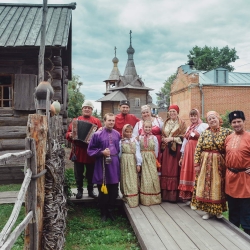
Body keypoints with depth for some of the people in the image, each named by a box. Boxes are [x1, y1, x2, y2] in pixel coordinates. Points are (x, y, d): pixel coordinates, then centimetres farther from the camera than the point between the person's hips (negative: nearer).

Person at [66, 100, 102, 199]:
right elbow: (68, 132, 6)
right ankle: (79, 190, 23)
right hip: (78, 151, 0)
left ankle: (90, 190, 24)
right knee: (78, 173, 9)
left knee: (91, 173, 10)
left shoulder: (97, 121, 7)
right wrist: (70, 135, -15)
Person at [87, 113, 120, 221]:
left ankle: (111, 211, 27)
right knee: (103, 192, 8)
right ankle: (103, 213, 23)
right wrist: (102, 152, -16)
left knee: (113, 191, 11)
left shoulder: (117, 134, 7)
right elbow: (90, 150, -5)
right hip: (102, 166, -4)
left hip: (114, 166, 4)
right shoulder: (97, 134, -6)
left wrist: (116, 155, 4)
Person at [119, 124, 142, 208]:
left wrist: (138, 164, -7)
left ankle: (134, 201, 5)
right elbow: (119, 153, 6)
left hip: (133, 162, -1)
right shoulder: (121, 141, 3)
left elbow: (137, 152, -3)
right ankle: (126, 198, 17)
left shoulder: (135, 140, 0)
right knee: (126, 180, 6)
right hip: (124, 162, 1)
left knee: (133, 180, 0)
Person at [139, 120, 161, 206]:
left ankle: (154, 198, 13)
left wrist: (154, 159, 4)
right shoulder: (140, 137, 1)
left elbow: (156, 150, 4)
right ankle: (145, 199, 10)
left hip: (152, 160, 0)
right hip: (143, 160, 0)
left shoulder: (154, 138, 0)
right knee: (145, 178, 2)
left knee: (153, 177, 1)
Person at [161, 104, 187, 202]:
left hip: (176, 150, -5)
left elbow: (183, 137, -6)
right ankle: (165, 194, 9)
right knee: (165, 170, 3)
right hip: (166, 149, 5)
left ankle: (174, 195, 1)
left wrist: (172, 139, -14)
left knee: (174, 170, -5)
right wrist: (163, 139, -2)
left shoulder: (182, 124, 1)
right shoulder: (166, 123, 17)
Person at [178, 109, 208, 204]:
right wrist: (182, 156, 18)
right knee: (187, 173, 9)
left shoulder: (204, 126, -5)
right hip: (188, 153, 7)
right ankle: (188, 196, 19)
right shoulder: (189, 128, 18)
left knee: (195, 173, -4)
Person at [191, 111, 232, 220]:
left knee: (218, 187, 7)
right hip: (205, 164, 1)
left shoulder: (226, 132, -2)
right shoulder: (204, 133, 2)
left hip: (219, 164, -1)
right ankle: (208, 210, 18)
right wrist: (197, 164, -5)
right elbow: (197, 150, 0)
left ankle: (218, 210, 25)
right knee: (205, 187, 4)